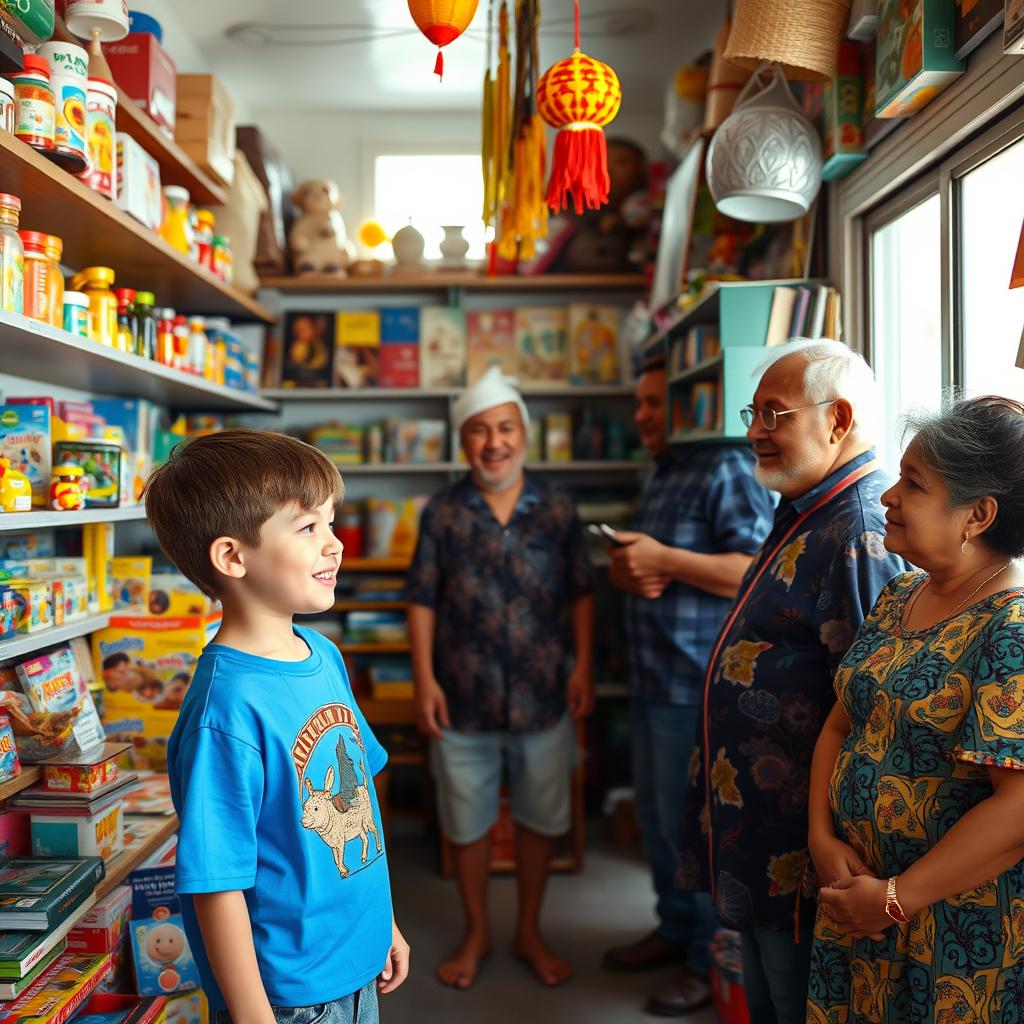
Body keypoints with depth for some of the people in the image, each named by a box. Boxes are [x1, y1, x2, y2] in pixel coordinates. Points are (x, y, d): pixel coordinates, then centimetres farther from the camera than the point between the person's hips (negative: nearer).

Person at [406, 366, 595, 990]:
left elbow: (581, 593, 3)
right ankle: (477, 934, 34)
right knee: (467, 821, 13)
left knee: (541, 817, 14)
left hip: (544, 697, 1)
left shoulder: (556, 507, -1)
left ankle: (530, 931, 35)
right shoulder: (443, 513, -2)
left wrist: (584, 665, -4)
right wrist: (425, 679, -6)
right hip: (464, 700, 0)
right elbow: (423, 600, 0)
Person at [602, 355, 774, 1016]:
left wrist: (663, 559, -21)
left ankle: (713, 961, 19)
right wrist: (628, 571, -1)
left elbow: (757, 570, -25)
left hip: (699, 684, -9)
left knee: (694, 824, 2)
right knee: (655, 814, 18)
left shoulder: (728, 471, -14)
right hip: (652, 679, 9)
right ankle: (676, 930, 36)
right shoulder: (662, 475, 16)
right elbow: (637, 562, 23)